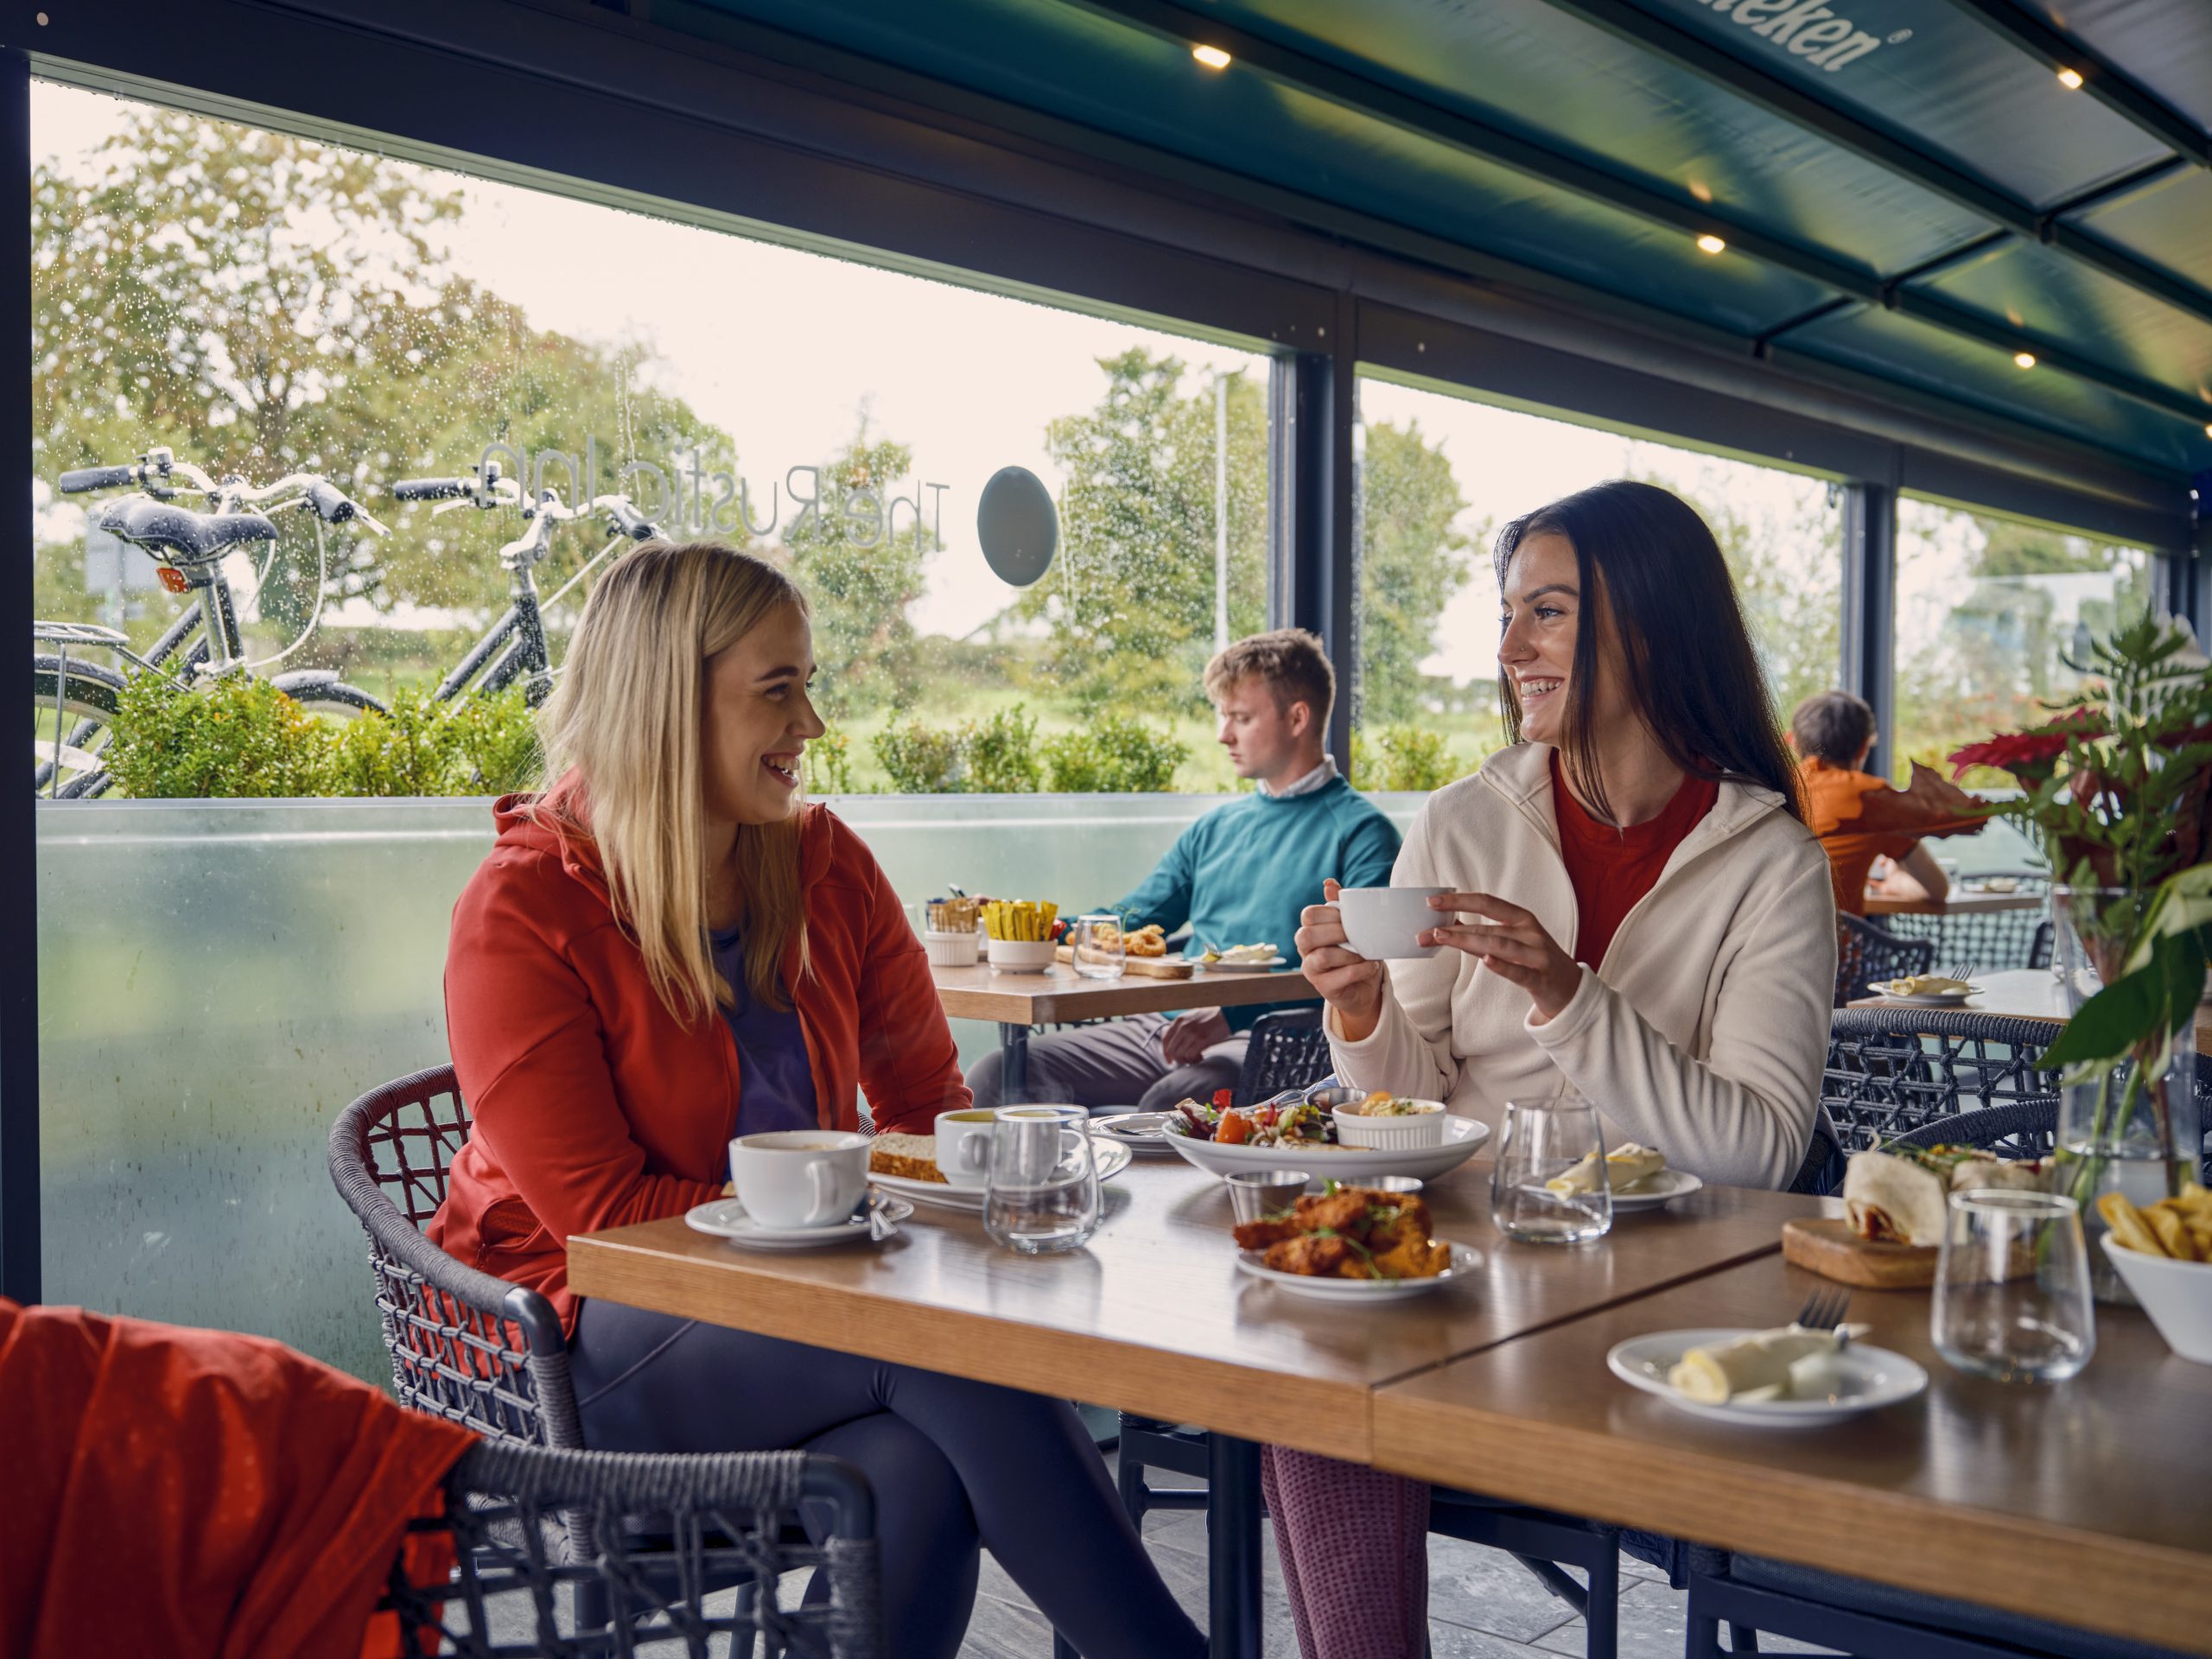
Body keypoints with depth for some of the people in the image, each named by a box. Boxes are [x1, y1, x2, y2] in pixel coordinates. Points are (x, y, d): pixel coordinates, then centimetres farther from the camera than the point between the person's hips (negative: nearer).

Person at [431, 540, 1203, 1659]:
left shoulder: (821, 863, 4)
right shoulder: (520, 915, -11)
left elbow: (930, 1099, 12)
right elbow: (604, 1214, -14)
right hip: (587, 1353, -4)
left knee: (916, 1475, -32)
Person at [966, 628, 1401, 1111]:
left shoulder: (1359, 832, 1)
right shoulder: (1213, 830, 24)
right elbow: (1129, 923, 27)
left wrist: (1231, 1013, -27)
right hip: (1165, 1026, 7)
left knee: (1169, 1102, -39)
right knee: (994, 1076, -13)